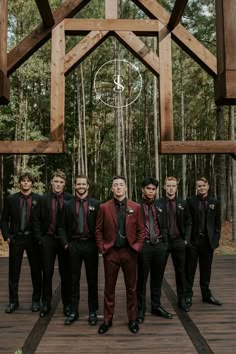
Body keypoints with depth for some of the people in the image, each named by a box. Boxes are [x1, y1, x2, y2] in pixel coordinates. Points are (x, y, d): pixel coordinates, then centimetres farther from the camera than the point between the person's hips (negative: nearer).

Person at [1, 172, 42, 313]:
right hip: (16, 238, 1)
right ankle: (13, 301, 21)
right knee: (14, 272, 8)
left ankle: (36, 300, 21)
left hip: (33, 239, -1)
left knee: (36, 271, 7)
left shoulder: (39, 199, -1)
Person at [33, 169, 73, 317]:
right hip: (48, 240, 1)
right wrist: (39, 238, -1)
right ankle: (46, 303, 21)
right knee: (47, 272, 8)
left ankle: (67, 304, 20)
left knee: (66, 273, 7)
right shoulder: (44, 199, 2)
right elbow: (37, 220, 5)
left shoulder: (70, 199, -4)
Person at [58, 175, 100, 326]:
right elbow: (62, 227, 6)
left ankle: (93, 312, 18)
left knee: (92, 280, 7)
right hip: (74, 245, 1)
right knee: (74, 279, 9)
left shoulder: (95, 204, 1)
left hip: (90, 244, -1)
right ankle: (74, 311, 20)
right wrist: (65, 243, -2)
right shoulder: (68, 204, 4)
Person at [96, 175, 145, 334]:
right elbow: (99, 230, 4)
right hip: (110, 252, 0)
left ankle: (133, 319, 23)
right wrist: (102, 248, -3)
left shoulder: (136, 207, 2)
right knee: (109, 288, 8)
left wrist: (137, 247, -3)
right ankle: (107, 319, 22)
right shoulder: (104, 207, 0)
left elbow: (141, 230, 5)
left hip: (129, 252, 0)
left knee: (131, 287, 9)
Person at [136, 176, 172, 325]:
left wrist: (165, 244, 8)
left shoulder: (159, 207, 12)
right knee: (142, 279, 4)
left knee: (157, 278, 12)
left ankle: (156, 306, 26)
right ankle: (141, 310, 15)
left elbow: (163, 227, 15)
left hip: (159, 245, 5)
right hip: (143, 245, -4)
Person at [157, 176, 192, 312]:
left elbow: (188, 223, 8)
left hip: (178, 242, 2)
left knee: (181, 272, 9)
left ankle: (182, 300, 22)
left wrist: (186, 239, 0)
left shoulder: (183, 203, 5)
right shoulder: (158, 203, -2)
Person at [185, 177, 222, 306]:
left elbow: (217, 223, 7)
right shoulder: (190, 201, -2)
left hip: (208, 241, 3)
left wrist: (216, 239, -1)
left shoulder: (215, 203, 6)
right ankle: (188, 295, 14)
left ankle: (206, 295, 24)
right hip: (193, 240, -2)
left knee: (206, 269, 13)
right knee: (190, 269, 5)